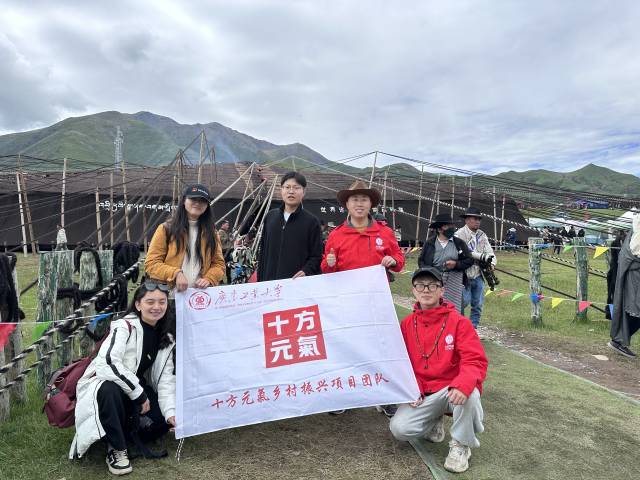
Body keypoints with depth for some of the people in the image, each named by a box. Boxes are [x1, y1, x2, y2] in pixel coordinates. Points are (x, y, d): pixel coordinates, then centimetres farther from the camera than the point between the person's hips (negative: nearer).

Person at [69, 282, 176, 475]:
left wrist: (171, 412, -18)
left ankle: (125, 433, 11)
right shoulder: (125, 327, -20)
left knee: (165, 418, -14)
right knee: (110, 389, -40)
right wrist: (139, 393, -29)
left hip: (135, 387, 6)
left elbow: (166, 379, -3)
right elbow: (107, 363, -34)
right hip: (102, 383, -6)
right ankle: (116, 449, -18)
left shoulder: (166, 337, -1)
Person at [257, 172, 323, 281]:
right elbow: (263, 251, 16)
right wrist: (260, 281, 12)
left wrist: (306, 271, -20)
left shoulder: (311, 221, -1)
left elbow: (317, 257, -2)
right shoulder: (270, 217, 11)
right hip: (269, 282, 4)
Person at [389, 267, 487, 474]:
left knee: (469, 394, -36)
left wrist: (462, 385, -36)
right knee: (399, 428, -18)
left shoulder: (458, 321, -9)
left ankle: (461, 445, -5)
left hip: (453, 390, -3)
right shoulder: (406, 324, 2)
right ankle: (434, 422, 18)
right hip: (422, 395, 3)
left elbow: (475, 361, -17)